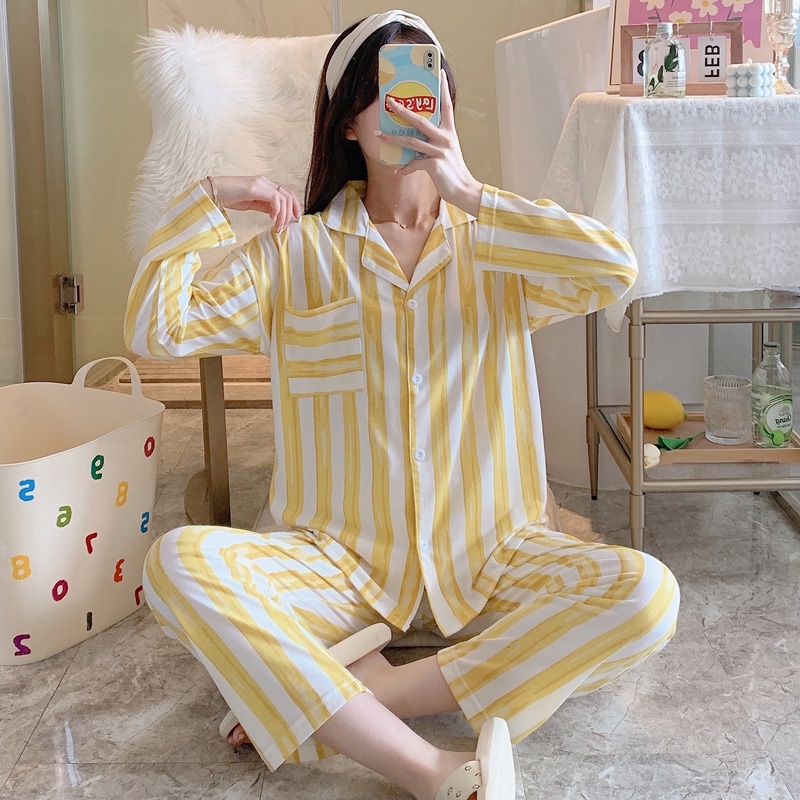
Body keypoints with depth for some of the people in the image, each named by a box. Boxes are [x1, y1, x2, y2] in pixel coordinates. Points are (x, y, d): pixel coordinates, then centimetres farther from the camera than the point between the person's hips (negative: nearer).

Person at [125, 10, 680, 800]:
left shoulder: (496, 246, 5)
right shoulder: (297, 250, 5)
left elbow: (617, 269, -16)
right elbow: (154, 330, -3)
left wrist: (468, 196, -17)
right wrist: (207, 201, -9)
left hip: (486, 557, 1)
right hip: (342, 559, 0)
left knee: (646, 592, -27)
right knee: (179, 564, -29)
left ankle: (346, 699, -24)